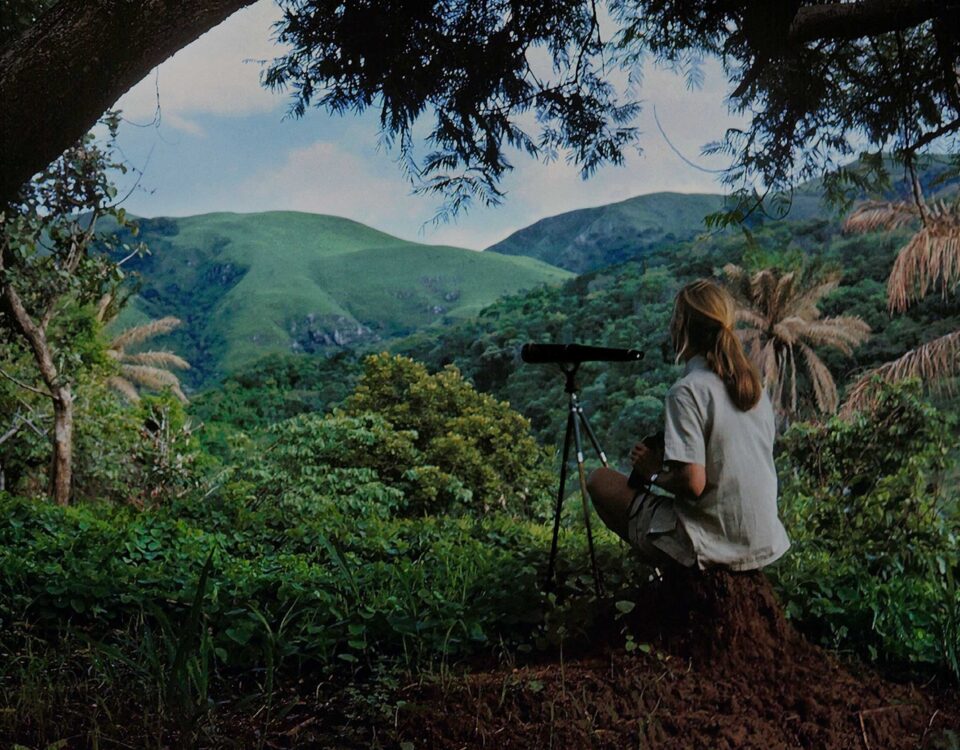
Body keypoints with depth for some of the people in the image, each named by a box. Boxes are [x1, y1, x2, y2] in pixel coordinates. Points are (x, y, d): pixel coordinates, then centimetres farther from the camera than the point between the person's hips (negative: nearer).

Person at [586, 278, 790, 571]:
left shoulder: (687, 391, -18)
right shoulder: (753, 382, 5)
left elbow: (693, 483, -24)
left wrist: (654, 473, -4)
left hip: (714, 548, -8)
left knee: (600, 480, 8)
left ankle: (667, 576, 11)